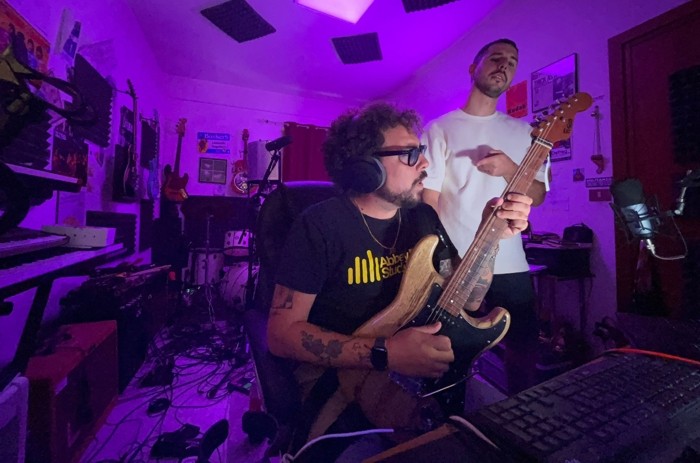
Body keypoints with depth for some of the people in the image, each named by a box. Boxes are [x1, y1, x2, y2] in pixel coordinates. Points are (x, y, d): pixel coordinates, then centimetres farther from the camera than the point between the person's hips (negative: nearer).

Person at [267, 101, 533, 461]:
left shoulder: (424, 216, 3)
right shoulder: (320, 225, -16)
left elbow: (464, 301, 5)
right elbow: (281, 332, -16)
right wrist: (384, 353, -26)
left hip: (427, 368, 6)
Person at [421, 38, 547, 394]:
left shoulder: (522, 131, 12)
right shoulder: (440, 129, 0)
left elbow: (538, 196, 8)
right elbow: (429, 201, -6)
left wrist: (510, 170, -13)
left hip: (510, 266, 4)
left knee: (524, 352, 13)